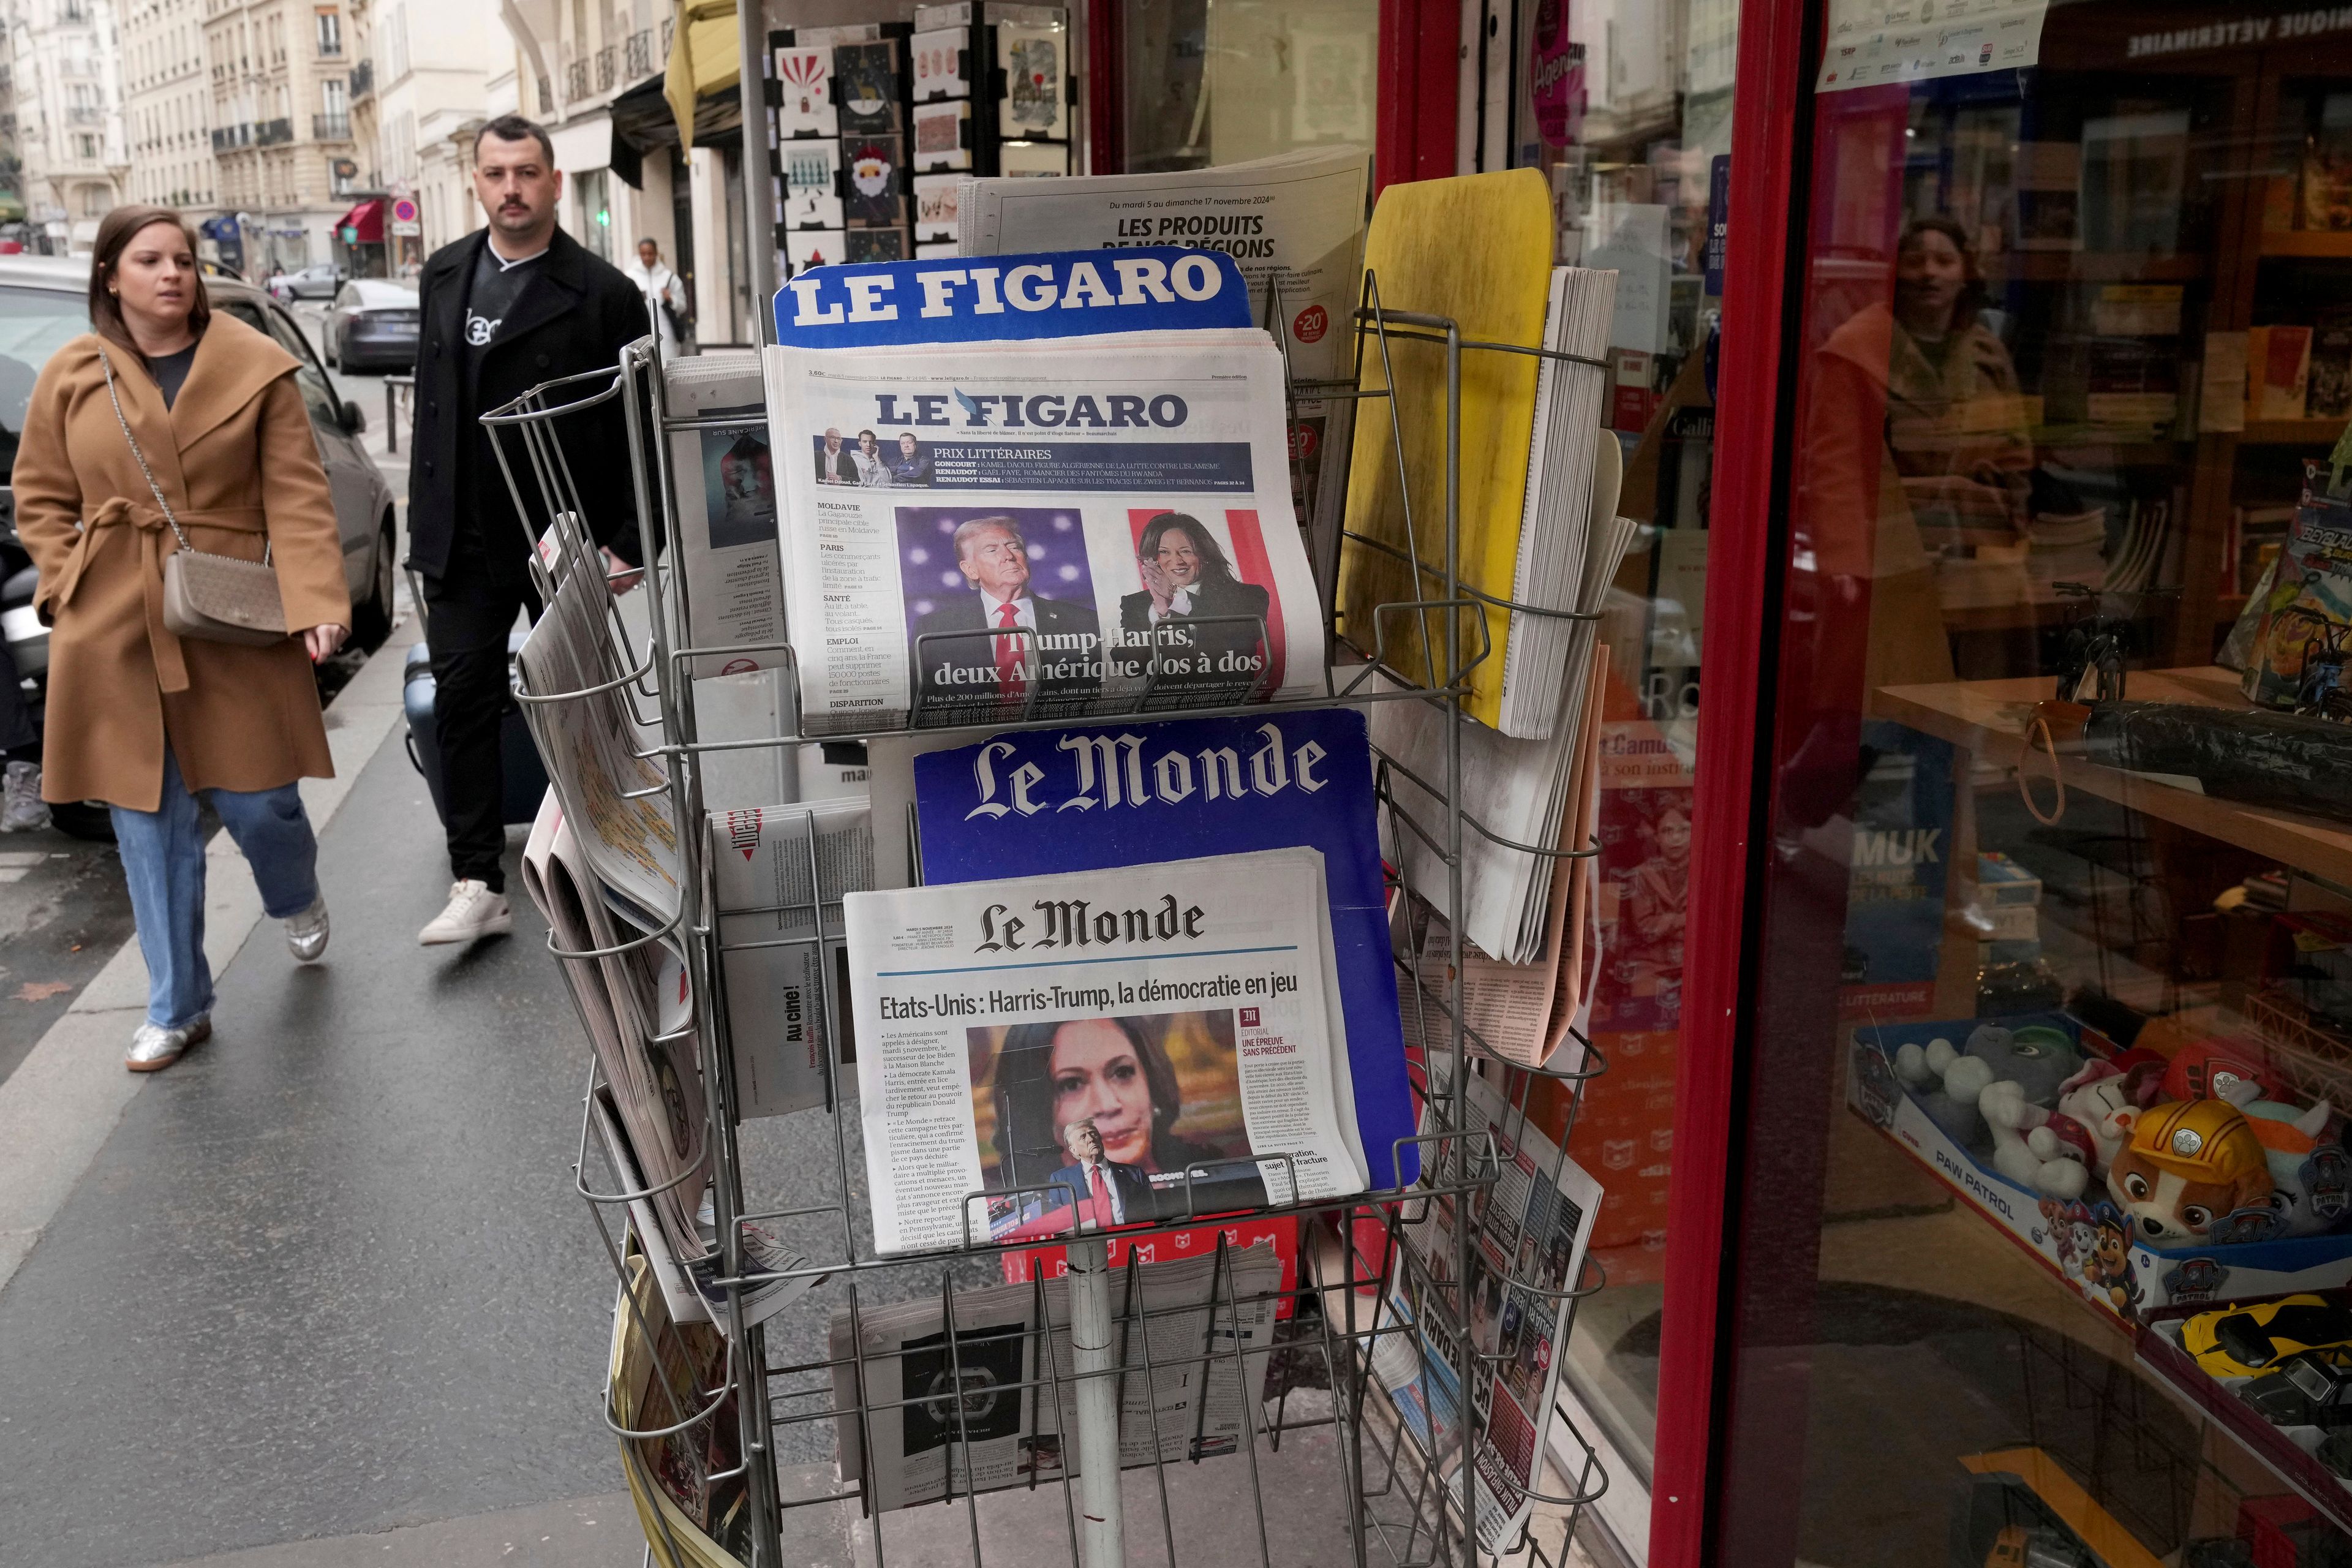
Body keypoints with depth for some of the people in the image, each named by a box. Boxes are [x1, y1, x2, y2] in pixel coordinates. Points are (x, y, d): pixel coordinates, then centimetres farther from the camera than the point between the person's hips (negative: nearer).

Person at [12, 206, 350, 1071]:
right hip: (113, 635, 2)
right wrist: (73, 591, -2)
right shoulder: (70, 376, 4)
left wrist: (316, 601, -17)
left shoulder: (256, 366, -1)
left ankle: (297, 900, 40)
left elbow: (297, 494, -6)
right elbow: (41, 500, 12)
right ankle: (177, 1008, 20)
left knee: (257, 800, 2)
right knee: (150, 821, 7)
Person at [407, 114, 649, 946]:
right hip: (465, 543, 5)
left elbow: (638, 431, -8)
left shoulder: (603, 293, -9)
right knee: (462, 705, 1)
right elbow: (430, 402, 15)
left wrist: (626, 543, -13)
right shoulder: (443, 276, 9)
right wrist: (425, 521, 11)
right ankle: (478, 886, 7)